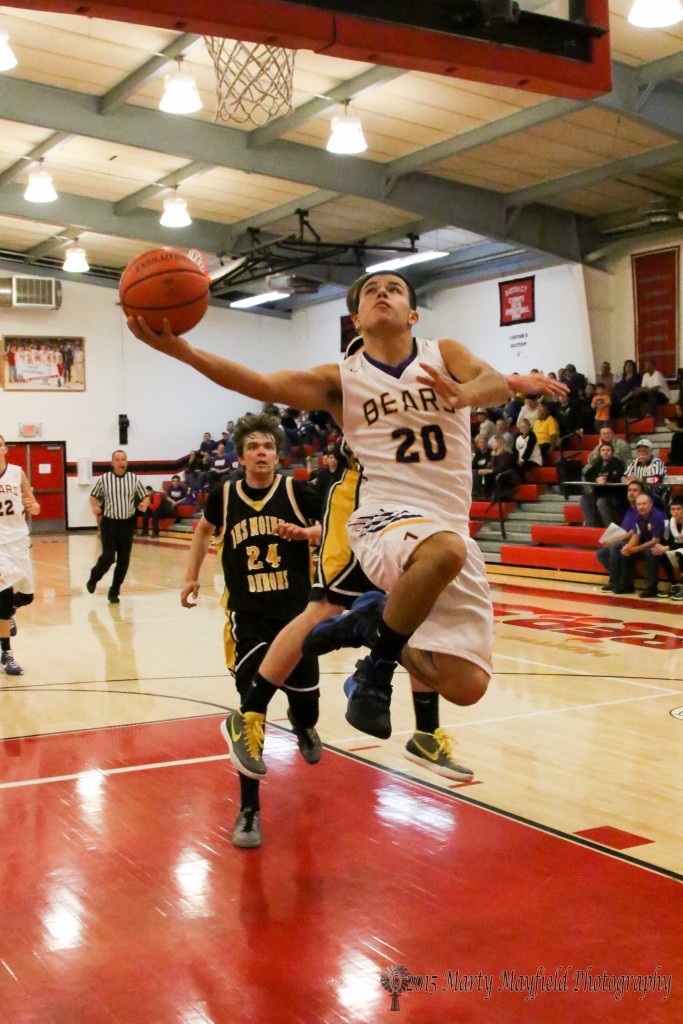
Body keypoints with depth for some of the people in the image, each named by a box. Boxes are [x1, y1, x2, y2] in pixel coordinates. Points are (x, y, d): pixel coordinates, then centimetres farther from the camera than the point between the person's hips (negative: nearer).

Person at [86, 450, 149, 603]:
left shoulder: (134, 479, 2)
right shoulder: (104, 479, -1)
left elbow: (145, 497, 9)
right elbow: (93, 496, 11)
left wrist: (144, 504, -14)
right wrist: (94, 507, -10)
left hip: (127, 524, 2)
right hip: (109, 523, -2)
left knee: (123, 561, 3)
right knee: (108, 557, -11)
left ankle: (114, 592, 17)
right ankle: (93, 578, 20)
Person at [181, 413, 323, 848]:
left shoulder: (297, 491, -6)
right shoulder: (224, 496, 0)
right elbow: (205, 529, 21)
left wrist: (303, 532, -17)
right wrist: (193, 576, 17)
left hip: (297, 614, 0)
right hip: (248, 619, 0)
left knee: (304, 696, 12)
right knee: (251, 712, -7)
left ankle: (304, 727, 53)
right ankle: (249, 810, 4)